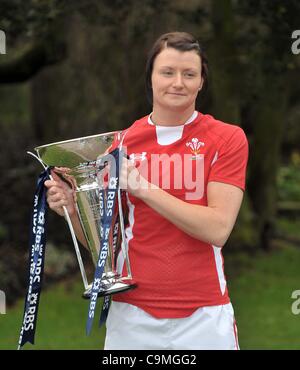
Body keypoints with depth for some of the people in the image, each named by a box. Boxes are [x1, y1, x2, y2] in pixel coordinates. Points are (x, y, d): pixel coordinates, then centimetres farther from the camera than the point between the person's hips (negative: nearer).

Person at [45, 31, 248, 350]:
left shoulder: (227, 138, -2)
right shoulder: (122, 144, 4)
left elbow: (217, 229, -13)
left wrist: (144, 188, -18)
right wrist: (73, 209, -11)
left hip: (204, 314, -2)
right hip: (133, 311, 2)